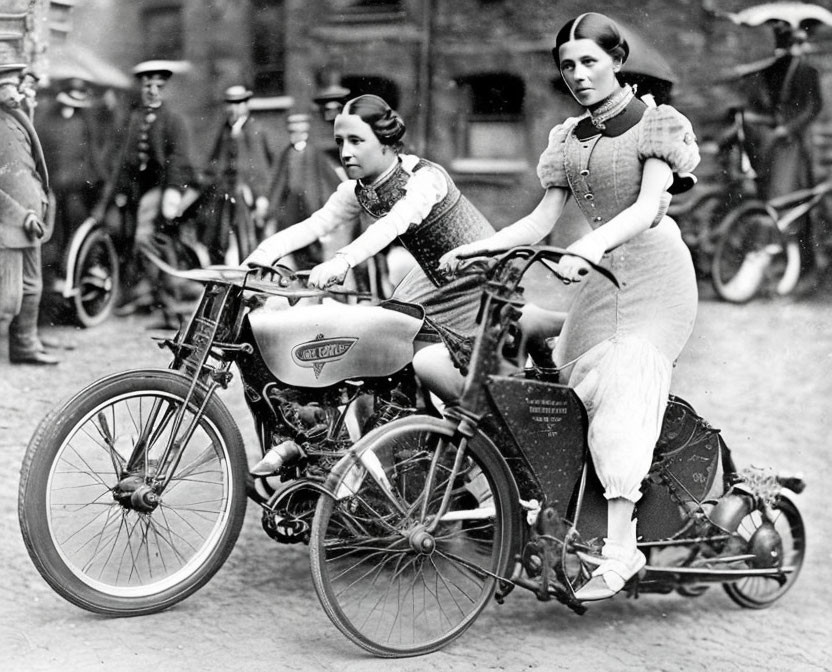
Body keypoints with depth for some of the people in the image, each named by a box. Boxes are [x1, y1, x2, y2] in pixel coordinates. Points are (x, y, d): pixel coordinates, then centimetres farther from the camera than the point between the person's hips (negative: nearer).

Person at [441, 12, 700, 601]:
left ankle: (619, 550, -23)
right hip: (603, 273, 7)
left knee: (623, 398, -19)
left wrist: (593, 245, -35)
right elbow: (543, 219, 8)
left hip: (655, 269, -7)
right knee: (574, 389, -2)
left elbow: (648, 206, -18)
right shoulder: (569, 139, 14)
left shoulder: (656, 123, -3)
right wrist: (475, 248, -7)